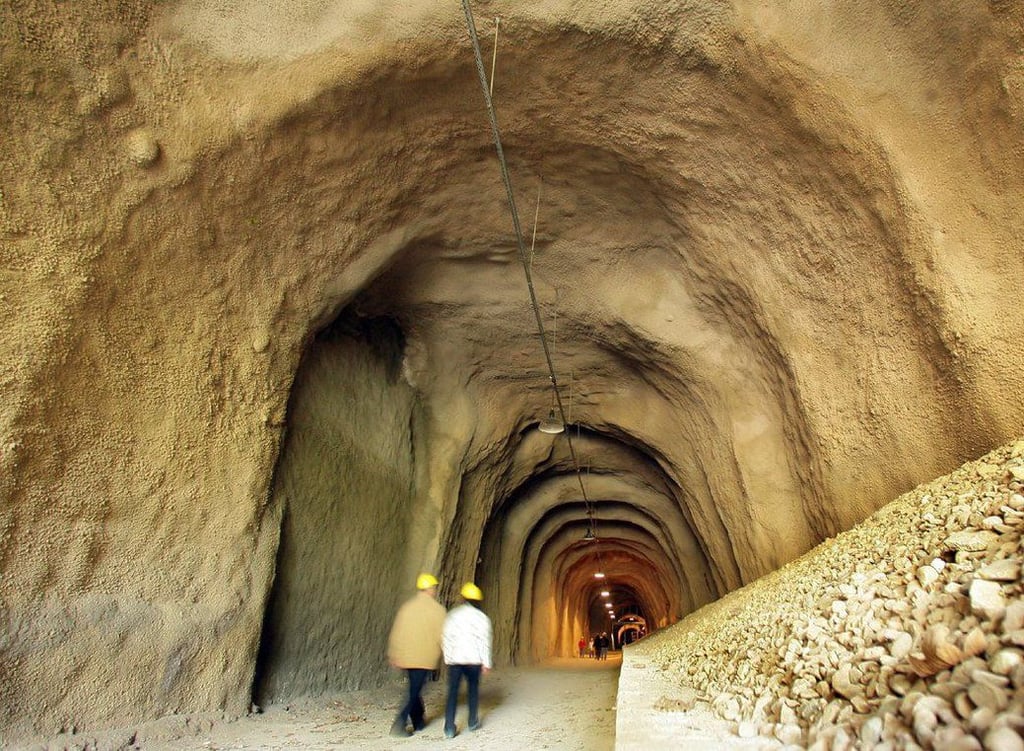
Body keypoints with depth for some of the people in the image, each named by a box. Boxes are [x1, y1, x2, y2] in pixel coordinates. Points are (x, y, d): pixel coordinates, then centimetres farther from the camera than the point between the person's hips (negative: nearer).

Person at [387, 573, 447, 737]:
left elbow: (395, 632, 7)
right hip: (424, 658, -5)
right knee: (414, 692, 2)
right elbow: (442, 636, -8)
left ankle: (418, 721, 30)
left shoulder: (406, 605, 5)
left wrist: (393, 655, 15)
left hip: (405, 656, 6)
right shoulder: (437, 609, -9)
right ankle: (399, 726, -4)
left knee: (415, 689, 20)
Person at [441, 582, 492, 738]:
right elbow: (484, 641, -5)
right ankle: (473, 722, 25)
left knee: (452, 692, 4)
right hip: (473, 659, 0)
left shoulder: (452, 615, 4)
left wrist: (448, 658, 11)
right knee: (473, 688, 19)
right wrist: (486, 663, -1)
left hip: (454, 659, 1)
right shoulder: (481, 617, -1)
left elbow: (445, 637, 4)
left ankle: (449, 728, -4)